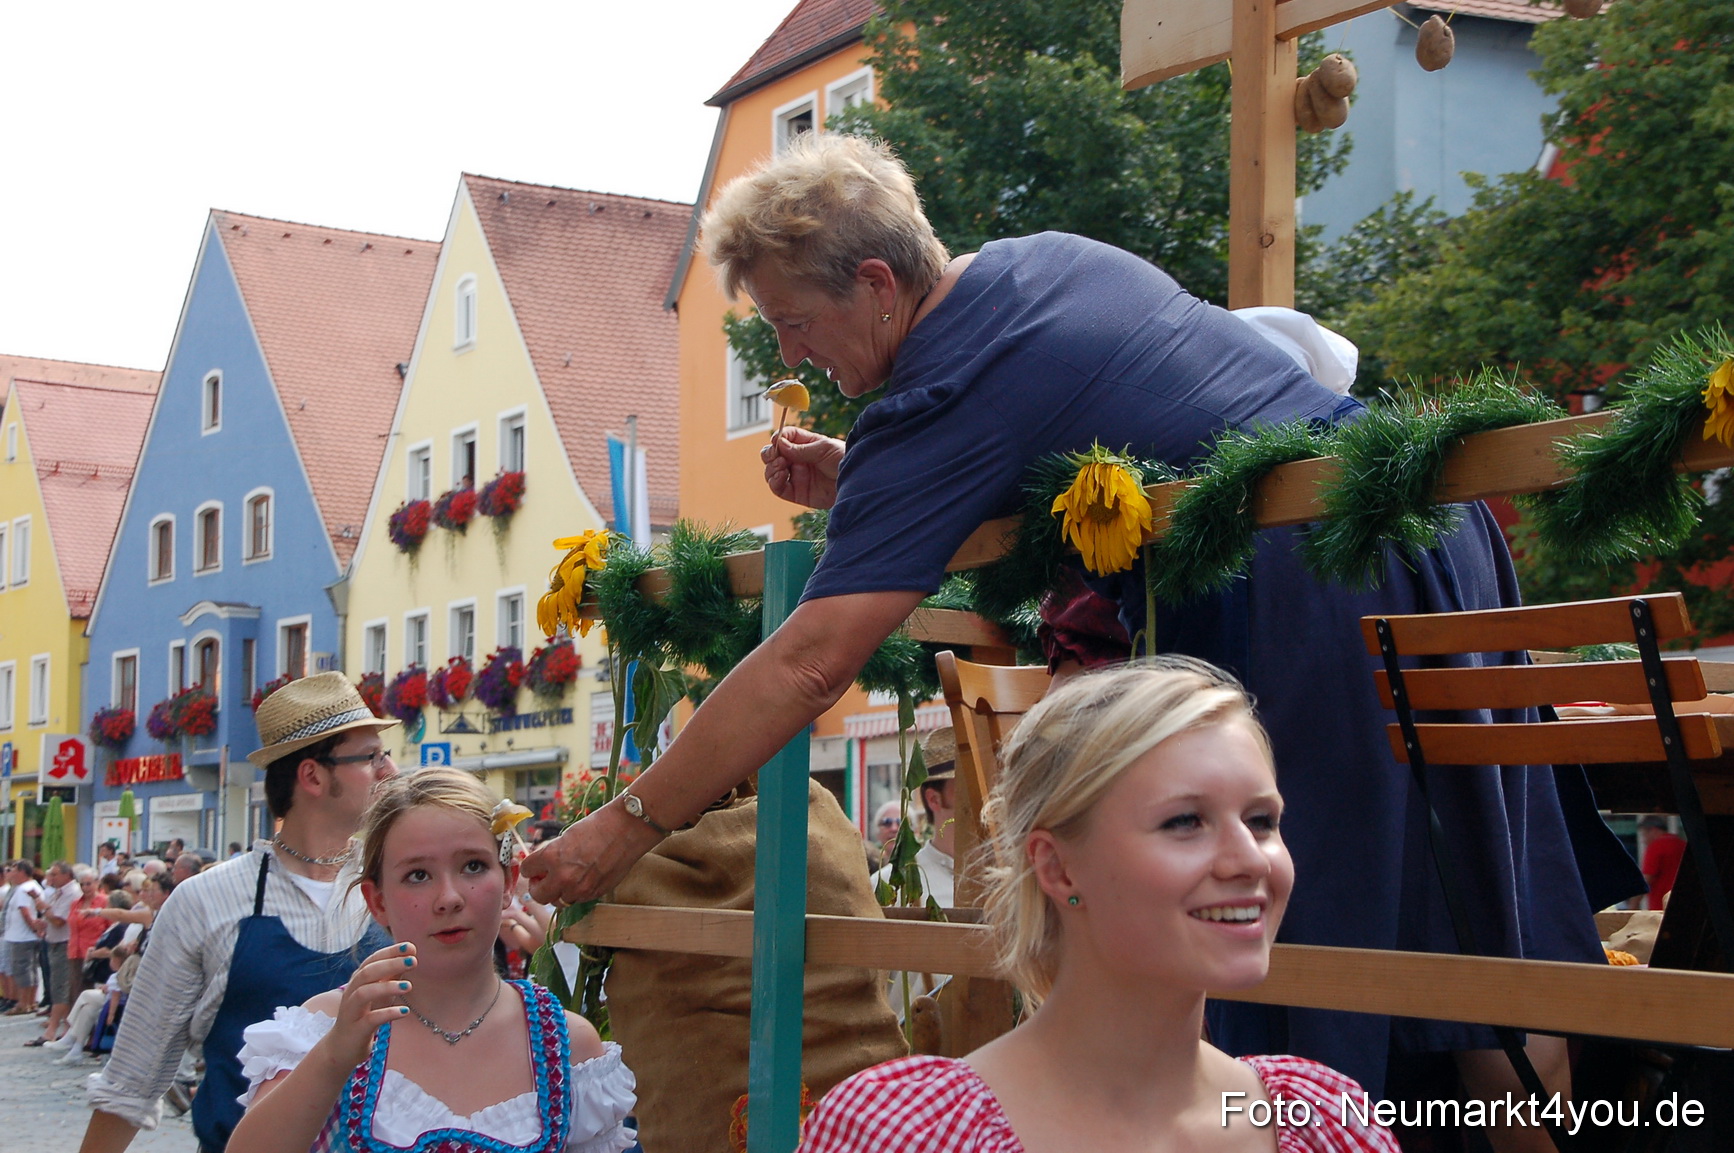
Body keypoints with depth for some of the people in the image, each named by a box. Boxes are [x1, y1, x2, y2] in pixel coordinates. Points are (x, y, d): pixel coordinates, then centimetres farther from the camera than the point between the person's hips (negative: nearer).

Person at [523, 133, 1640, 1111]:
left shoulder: (939, 402, -15)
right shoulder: (1054, 255, 12)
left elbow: (812, 664, -20)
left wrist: (628, 825, -14)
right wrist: (858, 487, 12)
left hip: (1314, 603, -9)